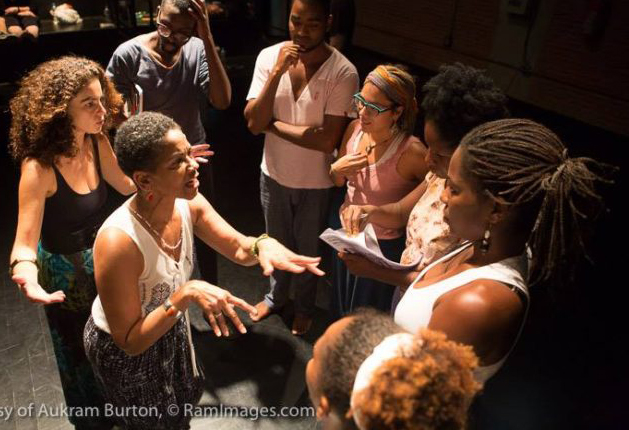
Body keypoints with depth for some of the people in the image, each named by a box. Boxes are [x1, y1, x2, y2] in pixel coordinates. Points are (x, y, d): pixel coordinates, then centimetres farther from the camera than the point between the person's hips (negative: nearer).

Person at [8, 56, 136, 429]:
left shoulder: (97, 143, -13)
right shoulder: (39, 167, -32)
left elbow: (128, 184, 4)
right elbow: (25, 243, -33)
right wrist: (26, 275, -54)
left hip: (104, 257, 6)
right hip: (65, 272, -6)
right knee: (82, 353, 18)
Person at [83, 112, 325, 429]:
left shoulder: (188, 204, -20)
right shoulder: (118, 242, -40)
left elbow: (237, 248, -9)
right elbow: (130, 341, -32)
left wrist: (263, 244, -32)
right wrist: (186, 294, -44)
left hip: (170, 327, 6)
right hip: (123, 348, -6)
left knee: (184, 400, 33)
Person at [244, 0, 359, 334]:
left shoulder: (343, 72, -21)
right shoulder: (269, 57, -11)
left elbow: (327, 139, -25)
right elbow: (253, 124, -17)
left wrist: (273, 124, -18)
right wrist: (278, 72, -28)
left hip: (315, 183, -3)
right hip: (274, 174, 3)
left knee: (308, 250, 19)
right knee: (277, 243, 24)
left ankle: (304, 307, 46)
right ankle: (276, 296, 52)